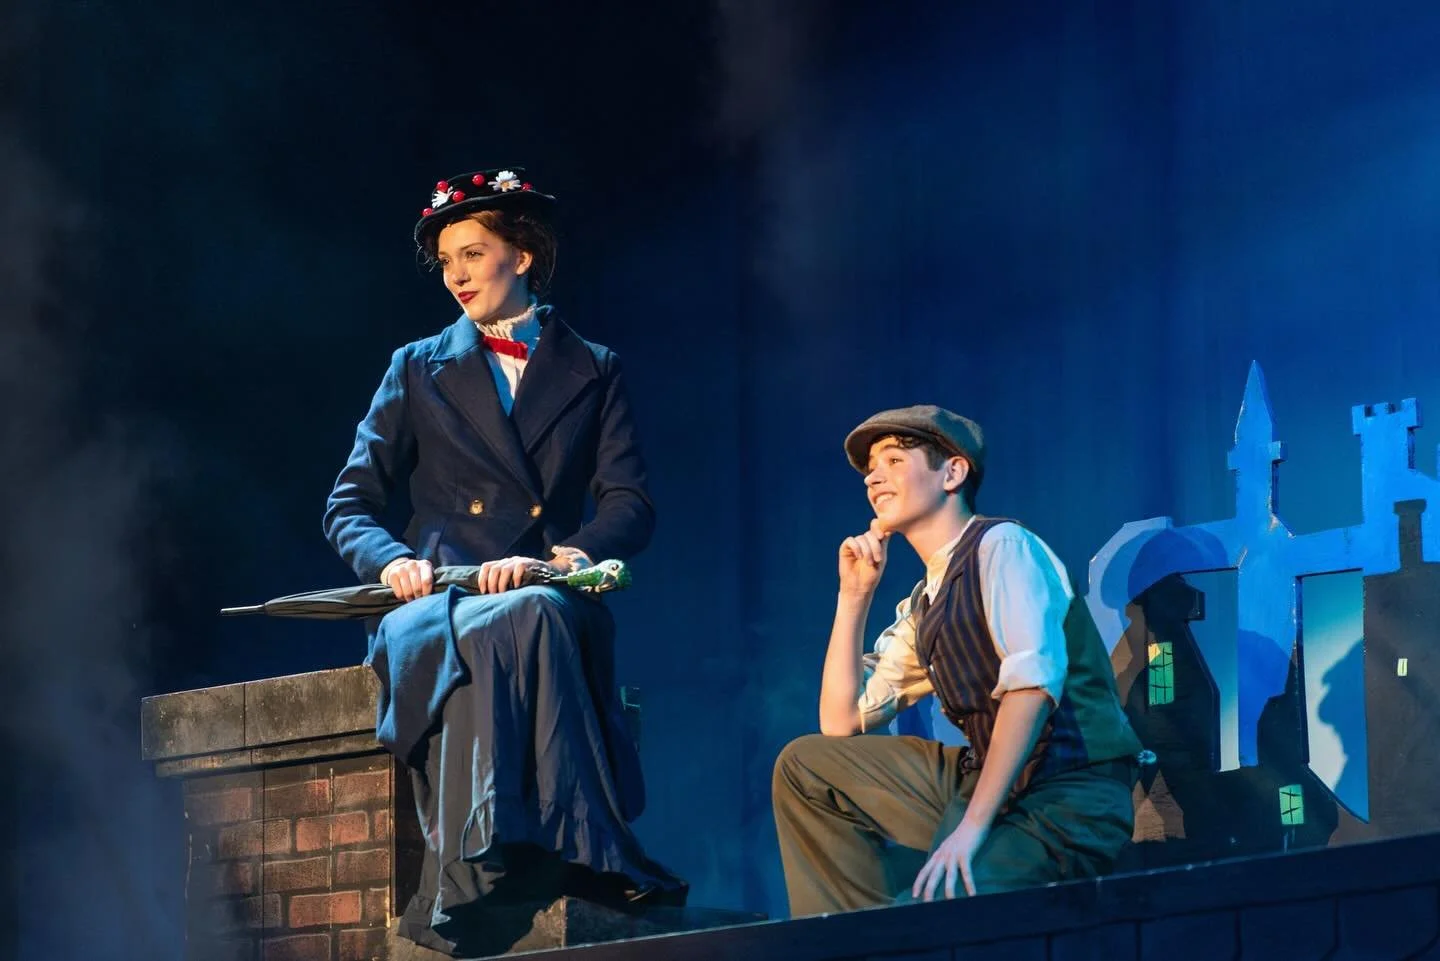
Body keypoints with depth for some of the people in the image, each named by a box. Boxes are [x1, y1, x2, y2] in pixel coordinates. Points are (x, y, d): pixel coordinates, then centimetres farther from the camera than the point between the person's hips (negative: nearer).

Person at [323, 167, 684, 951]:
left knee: (526, 620, -40)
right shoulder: (418, 370, 19)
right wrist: (391, 560, -11)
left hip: (547, 600, -1)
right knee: (476, 637, -39)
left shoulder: (593, 372, 17)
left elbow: (630, 506, 4)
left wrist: (561, 559, -17)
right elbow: (350, 505, 13)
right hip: (440, 598, 1)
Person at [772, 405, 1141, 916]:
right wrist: (855, 593, 13)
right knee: (806, 766, 10)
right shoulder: (922, 609, 17)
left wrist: (971, 827, -27)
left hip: (1068, 803, -9)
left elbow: (1033, 683, -22)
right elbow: (842, 723, 22)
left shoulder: (1001, 546, -8)